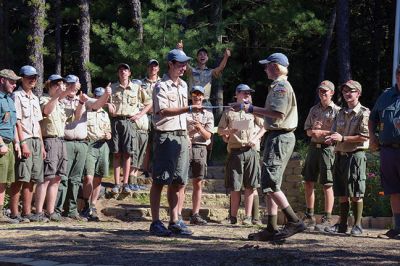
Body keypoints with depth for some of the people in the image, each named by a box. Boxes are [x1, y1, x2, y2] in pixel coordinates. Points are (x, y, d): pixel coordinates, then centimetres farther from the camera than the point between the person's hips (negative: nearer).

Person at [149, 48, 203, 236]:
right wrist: (189, 109, -30)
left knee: (178, 182, 9)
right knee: (159, 180, -5)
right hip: (165, 136, -8)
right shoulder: (161, 86, -9)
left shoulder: (183, 85, 17)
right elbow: (163, 111, -22)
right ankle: (156, 223, -2)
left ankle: (174, 221, 15)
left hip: (181, 135, 8)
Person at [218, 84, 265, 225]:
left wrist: (255, 139, -5)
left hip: (251, 151, 0)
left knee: (249, 186, -2)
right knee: (234, 186, -1)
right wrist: (228, 131, -10)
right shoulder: (229, 112, 11)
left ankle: (248, 216, 0)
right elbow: (220, 130, 12)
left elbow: (263, 127, 11)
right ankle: (233, 216, 7)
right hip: (235, 151, 0)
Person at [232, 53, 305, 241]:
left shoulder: (280, 86, -12)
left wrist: (252, 109, -17)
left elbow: (278, 113, -23)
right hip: (279, 136, 11)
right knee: (270, 184, 11)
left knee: (270, 183, -13)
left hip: (280, 138, -11)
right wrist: (250, 109, 18)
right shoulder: (278, 85, 21)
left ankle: (294, 222, -13)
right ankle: (272, 228, 12)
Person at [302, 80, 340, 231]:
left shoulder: (336, 111, -2)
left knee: (327, 185, -6)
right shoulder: (314, 110, 16)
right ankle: (309, 217, 19)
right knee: (308, 182, 8)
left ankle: (327, 219, -3)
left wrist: (321, 132, -16)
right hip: (314, 146, 6)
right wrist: (313, 131, -6)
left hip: (328, 148, -6)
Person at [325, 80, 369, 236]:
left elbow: (364, 136, -13)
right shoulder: (341, 113, 16)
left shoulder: (364, 113, -5)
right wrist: (331, 139, -6)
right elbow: (334, 132, 18)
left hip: (355, 155, -7)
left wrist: (342, 138, -16)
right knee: (342, 194, 9)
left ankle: (357, 225, 2)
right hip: (340, 155, 7)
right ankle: (342, 224, 15)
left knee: (355, 194, -4)